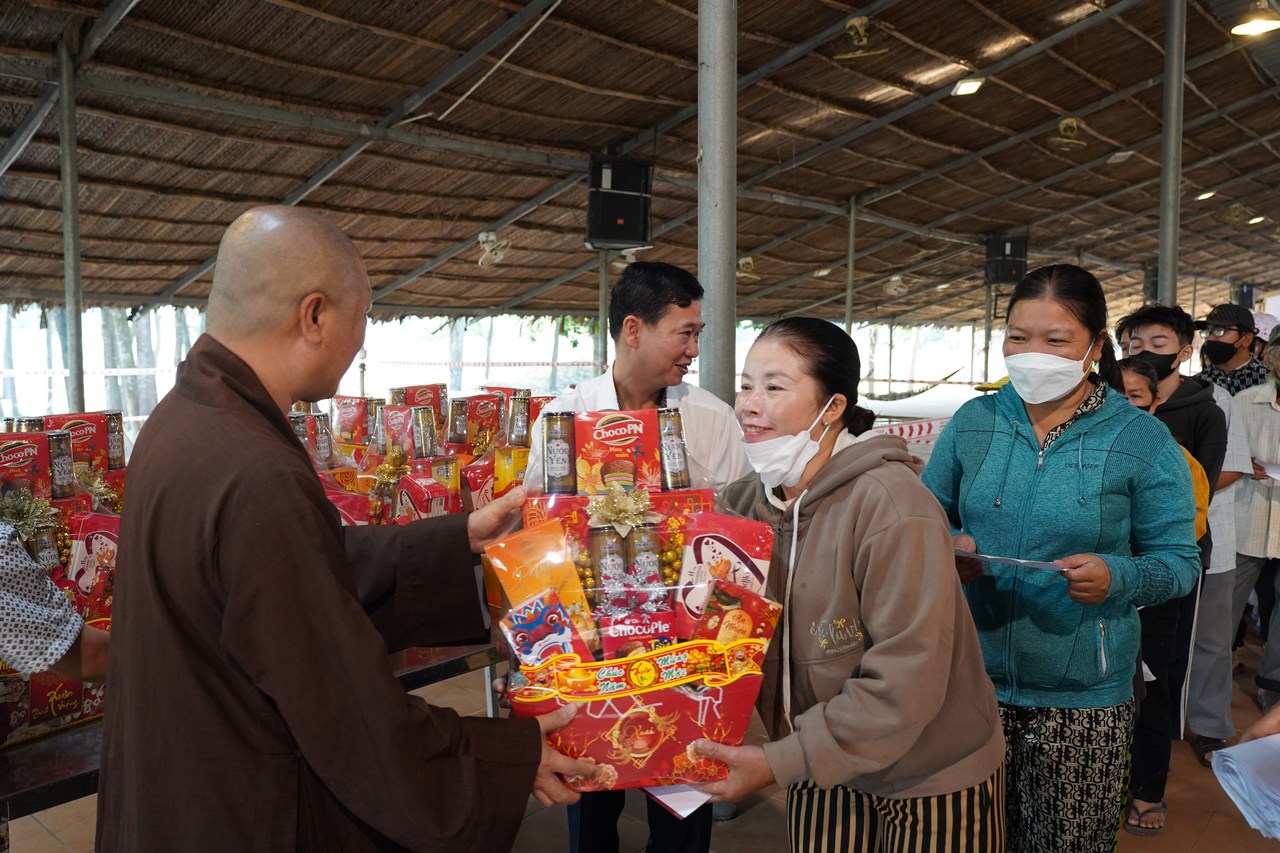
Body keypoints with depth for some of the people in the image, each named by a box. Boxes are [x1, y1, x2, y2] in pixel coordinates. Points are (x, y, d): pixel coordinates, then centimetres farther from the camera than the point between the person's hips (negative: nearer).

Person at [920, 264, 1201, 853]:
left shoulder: (1142, 441, -6)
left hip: (1081, 700, -2)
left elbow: (1179, 561, -3)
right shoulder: (973, 422, 1)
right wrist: (949, 547, -12)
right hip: (970, 678, 2)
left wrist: (1118, 576, -23)